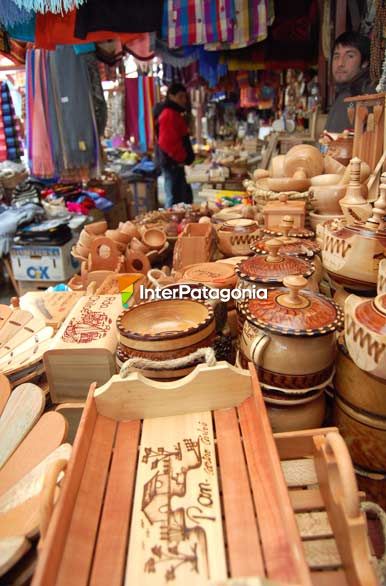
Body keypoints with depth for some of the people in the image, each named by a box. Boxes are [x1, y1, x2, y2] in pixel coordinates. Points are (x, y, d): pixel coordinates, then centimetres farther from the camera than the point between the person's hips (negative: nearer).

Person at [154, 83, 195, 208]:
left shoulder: (173, 113, 19)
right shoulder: (169, 114, -15)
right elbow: (167, 142, -25)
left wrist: (183, 157, 17)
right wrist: (181, 158, -16)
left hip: (174, 161, 11)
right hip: (172, 162, -11)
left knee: (185, 195, 16)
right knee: (175, 198, -7)